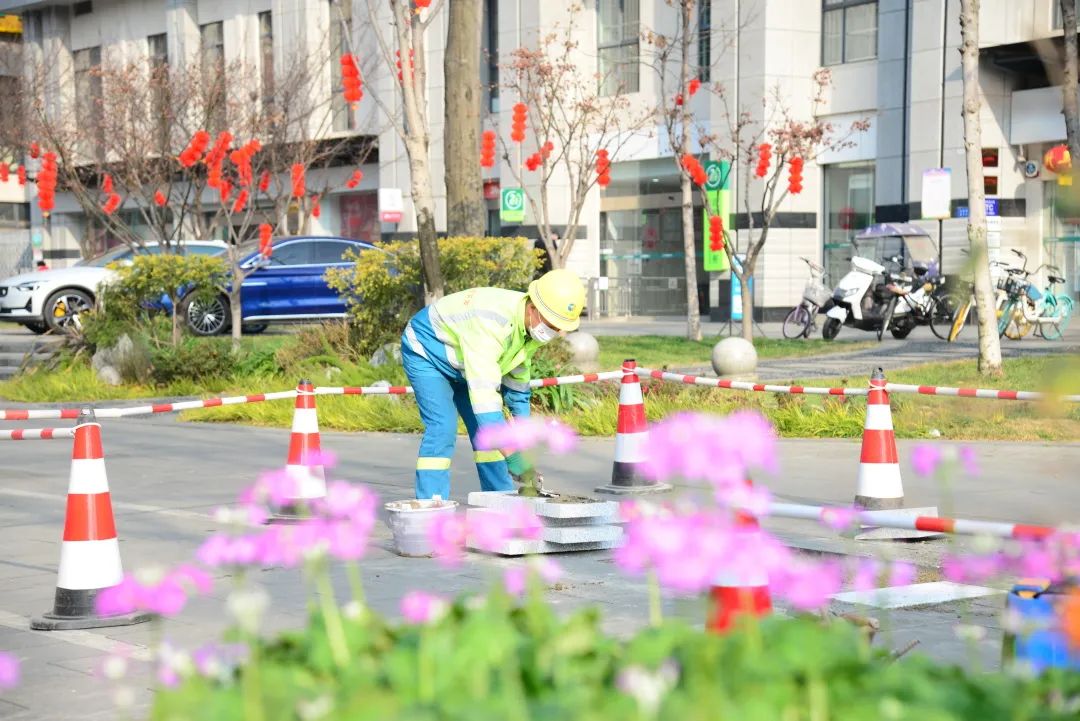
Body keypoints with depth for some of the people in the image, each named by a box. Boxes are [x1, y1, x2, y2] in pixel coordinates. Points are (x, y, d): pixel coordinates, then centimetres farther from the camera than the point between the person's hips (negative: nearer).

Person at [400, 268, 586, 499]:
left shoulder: (534, 325, -13)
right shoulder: (490, 321, -41)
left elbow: (516, 380, 5)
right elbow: (483, 390, -46)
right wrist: (512, 455, -48)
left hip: (462, 364, 8)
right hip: (425, 352, -8)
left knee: (488, 427, 2)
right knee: (442, 428, -21)